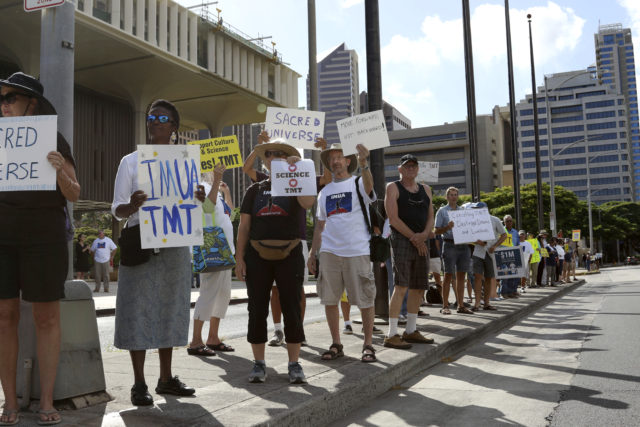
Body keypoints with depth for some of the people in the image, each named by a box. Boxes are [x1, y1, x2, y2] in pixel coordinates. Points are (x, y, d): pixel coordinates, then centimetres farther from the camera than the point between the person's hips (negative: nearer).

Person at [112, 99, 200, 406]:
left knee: (169, 310, 7)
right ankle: (139, 383, 4)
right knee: (139, 311, -5)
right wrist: (132, 205, -24)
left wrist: (200, 200, -9)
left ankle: (166, 379, 17)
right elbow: (117, 210, 0)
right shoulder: (131, 161, 3)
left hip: (175, 246, 3)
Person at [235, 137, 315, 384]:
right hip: (257, 257, 2)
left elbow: (308, 203, -19)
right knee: (257, 310, 5)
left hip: (290, 255, -2)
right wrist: (239, 258, 1)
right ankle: (259, 364, 16)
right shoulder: (255, 190, 12)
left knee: (292, 310, 2)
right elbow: (244, 226, 9)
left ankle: (294, 364, 11)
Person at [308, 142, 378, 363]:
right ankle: (336, 345, 17)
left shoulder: (357, 183, 2)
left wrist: (363, 163, -42)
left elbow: (368, 187, -24)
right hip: (329, 251, 5)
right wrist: (312, 253, 13)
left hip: (357, 251, -4)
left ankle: (368, 345, 12)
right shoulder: (324, 191, 16)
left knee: (365, 299, 0)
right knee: (329, 299, 5)